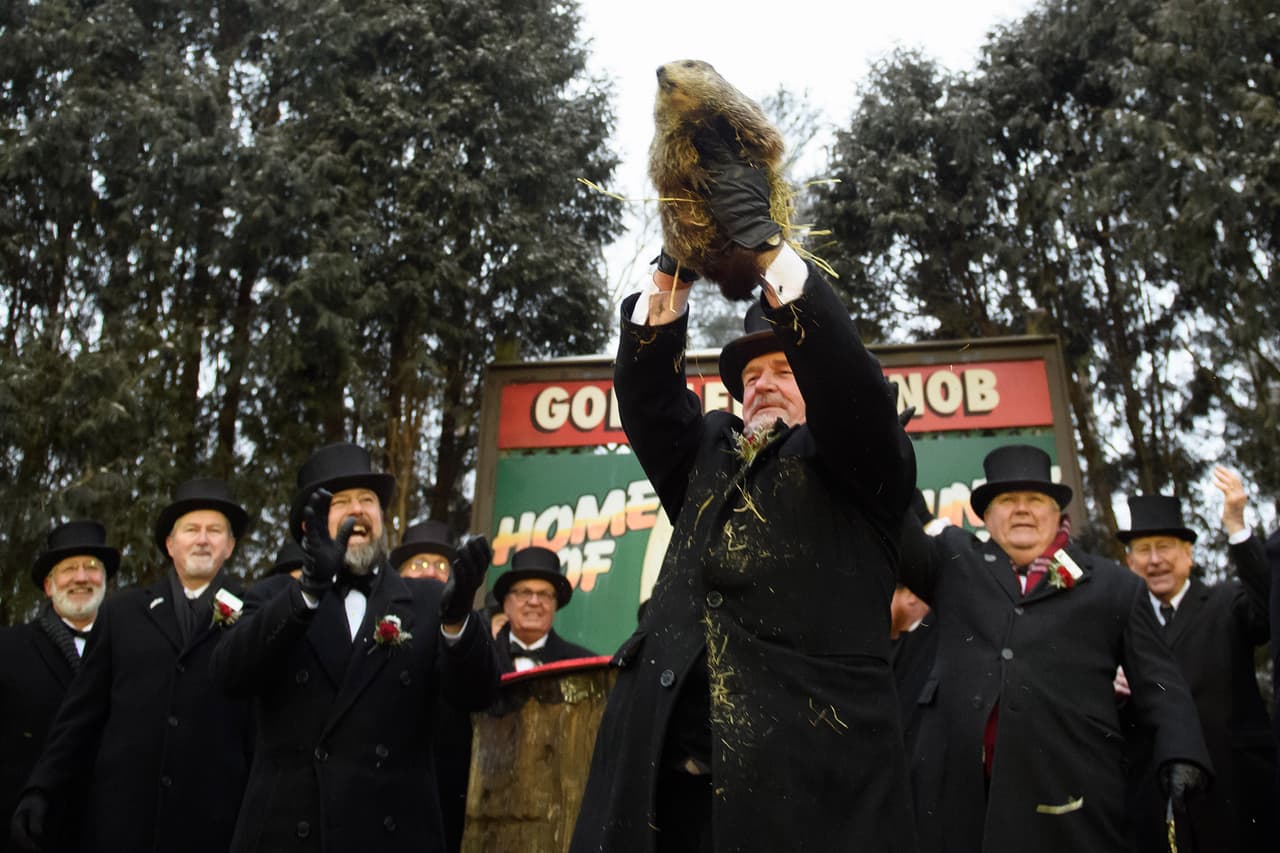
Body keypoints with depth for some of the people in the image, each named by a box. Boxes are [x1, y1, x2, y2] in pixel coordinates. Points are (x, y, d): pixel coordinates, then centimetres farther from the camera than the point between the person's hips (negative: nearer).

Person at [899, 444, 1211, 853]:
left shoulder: (1114, 586, 11)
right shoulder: (956, 563, 15)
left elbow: (1158, 683, 9)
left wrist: (1181, 756, -7)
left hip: (1068, 790, -1)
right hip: (959, 786, 1)